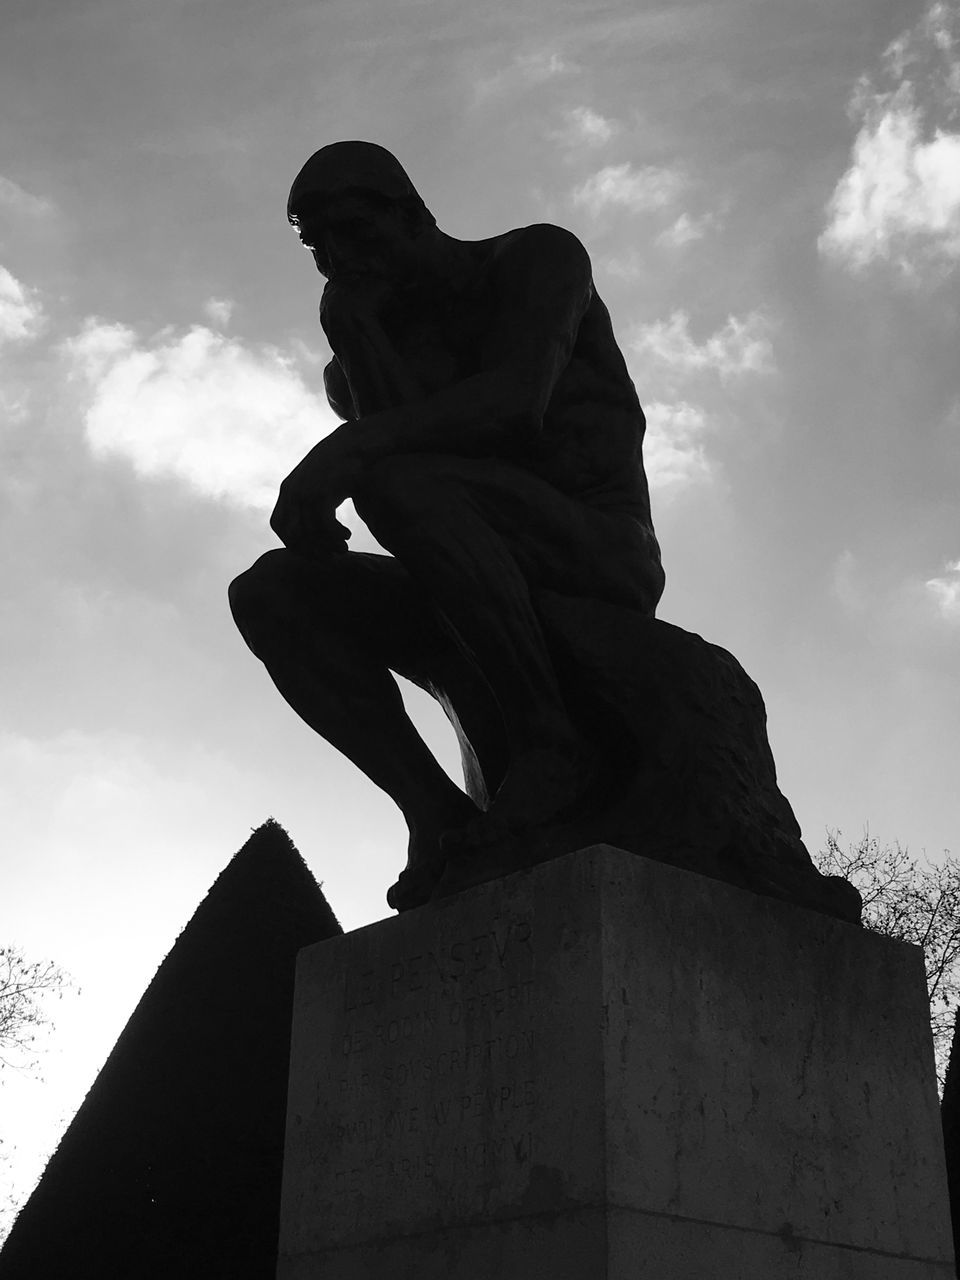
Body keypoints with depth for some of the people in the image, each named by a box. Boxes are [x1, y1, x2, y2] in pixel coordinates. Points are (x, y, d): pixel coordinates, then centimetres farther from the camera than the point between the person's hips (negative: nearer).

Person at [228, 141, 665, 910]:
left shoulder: (538, 258, 3)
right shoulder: (379, 352, 19)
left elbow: (516, 399, -18)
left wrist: (349, 449, -28)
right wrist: (352, 333, -7)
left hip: (601, 560, -6)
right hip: (491, 606, 6)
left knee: (397, 482, -31)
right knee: (271, 593, -14)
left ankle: (545, 748, -27)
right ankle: (439, 815, -24)